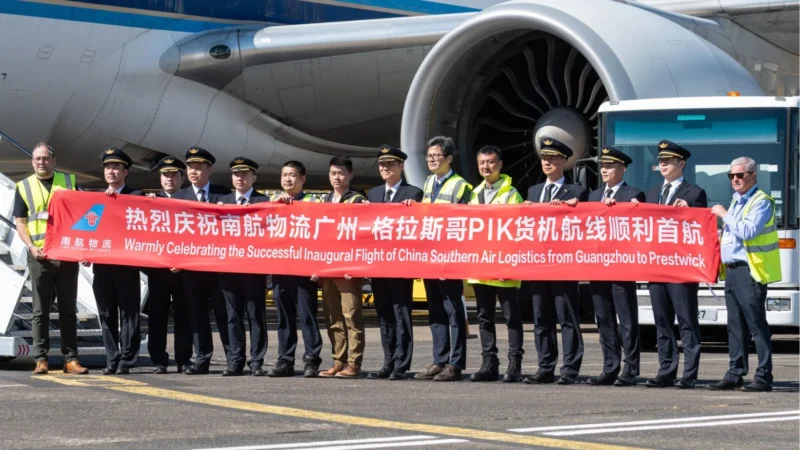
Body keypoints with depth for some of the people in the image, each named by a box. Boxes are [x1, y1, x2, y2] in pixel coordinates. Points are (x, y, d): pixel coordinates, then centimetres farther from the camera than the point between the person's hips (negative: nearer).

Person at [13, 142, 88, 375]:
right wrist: (31, 247, -12)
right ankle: (41, 359, 2)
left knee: (68, 309, 4)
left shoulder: (69, 182, 10)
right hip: (40, 256, -1)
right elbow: (20, 222, 5)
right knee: (40, 310, 1)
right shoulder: (24, 187, 8)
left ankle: (70, 358, 6)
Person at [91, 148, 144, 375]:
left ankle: (126, 361, -1)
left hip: (127, 264, -5)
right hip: (101, 264, 5)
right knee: (106, 315, 6)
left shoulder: (136, 196, 3)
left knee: (128, 313, -2)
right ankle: (112, 361, 10)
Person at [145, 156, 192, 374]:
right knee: (157, 314, 0)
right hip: (157, 266, 1)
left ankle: (184, 360, 5)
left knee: (183, 314, 0)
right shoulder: (151, 200, 11)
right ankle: (159, 360, 4)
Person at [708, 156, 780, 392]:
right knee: (736, 325, 10)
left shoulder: (761, 202, -8)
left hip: (750, 271, -9)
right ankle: (735, 374, 13)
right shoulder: (736, 200, 18)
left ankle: (763, 377, -6)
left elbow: (747, 231, -21)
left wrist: (724, 214, -13)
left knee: (756, 324, -8)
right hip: (732, 270, 9)